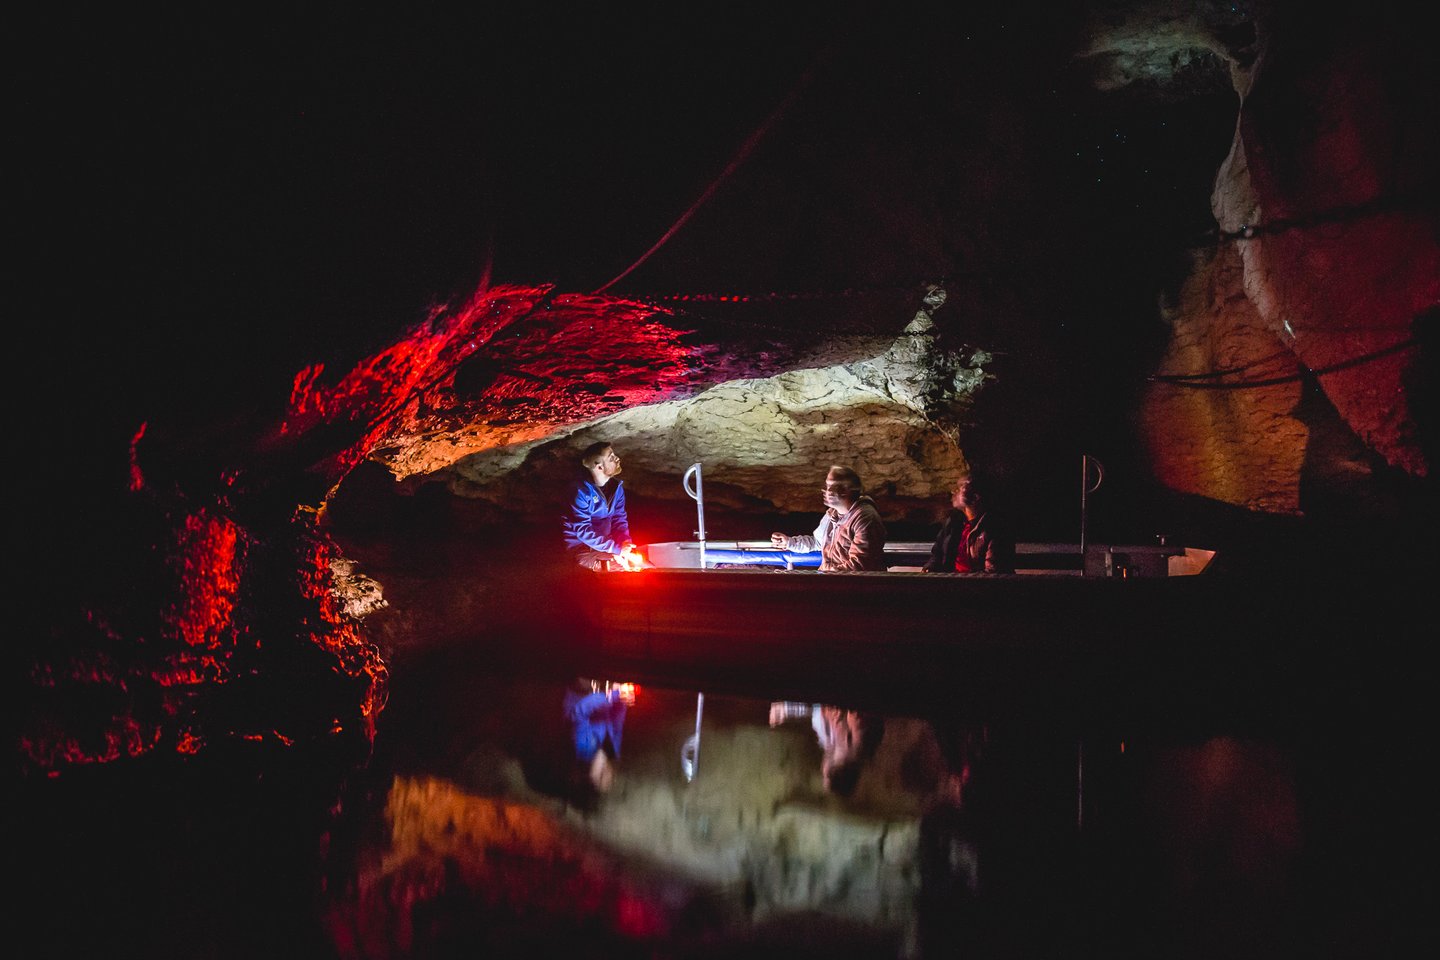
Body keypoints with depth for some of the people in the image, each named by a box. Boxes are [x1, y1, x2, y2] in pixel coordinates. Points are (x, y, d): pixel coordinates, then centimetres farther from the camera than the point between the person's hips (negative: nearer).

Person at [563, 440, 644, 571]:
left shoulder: (617, 487, 0)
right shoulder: (580, 491, -22)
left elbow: (619, 519, 2)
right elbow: (584, 532, -26)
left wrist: (625, 541, -20)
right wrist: (617, 548, -30)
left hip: (605, 541, 7)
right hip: (581, 547, -7)